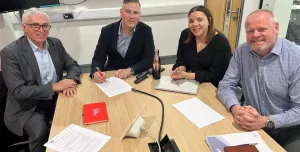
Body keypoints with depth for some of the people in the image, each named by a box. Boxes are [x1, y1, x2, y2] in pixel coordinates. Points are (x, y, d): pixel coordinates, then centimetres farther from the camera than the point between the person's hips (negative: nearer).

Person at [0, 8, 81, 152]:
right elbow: (18, 91, -18)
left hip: (56, 99, 5)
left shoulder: (55, 43, 3)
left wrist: (70, 81, -15)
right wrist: (54, 86, -25)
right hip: (27, 107, -4)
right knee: (41, 132, -30)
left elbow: (73, 65, 9)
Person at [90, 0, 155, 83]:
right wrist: (96, 73, -29)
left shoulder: (145, 31, -8)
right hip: (111, 76, 2)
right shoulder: (107, 31, -6)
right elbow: (98, 59, -6)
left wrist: (130, 70, -27)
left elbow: (149, 59, -11)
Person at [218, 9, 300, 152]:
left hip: (287, 129, -1)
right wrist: (236, 108, -23)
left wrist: (265, 121, -28)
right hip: (250, 122, 2)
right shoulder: (241, 51, -4)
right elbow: (225, 86, -3)